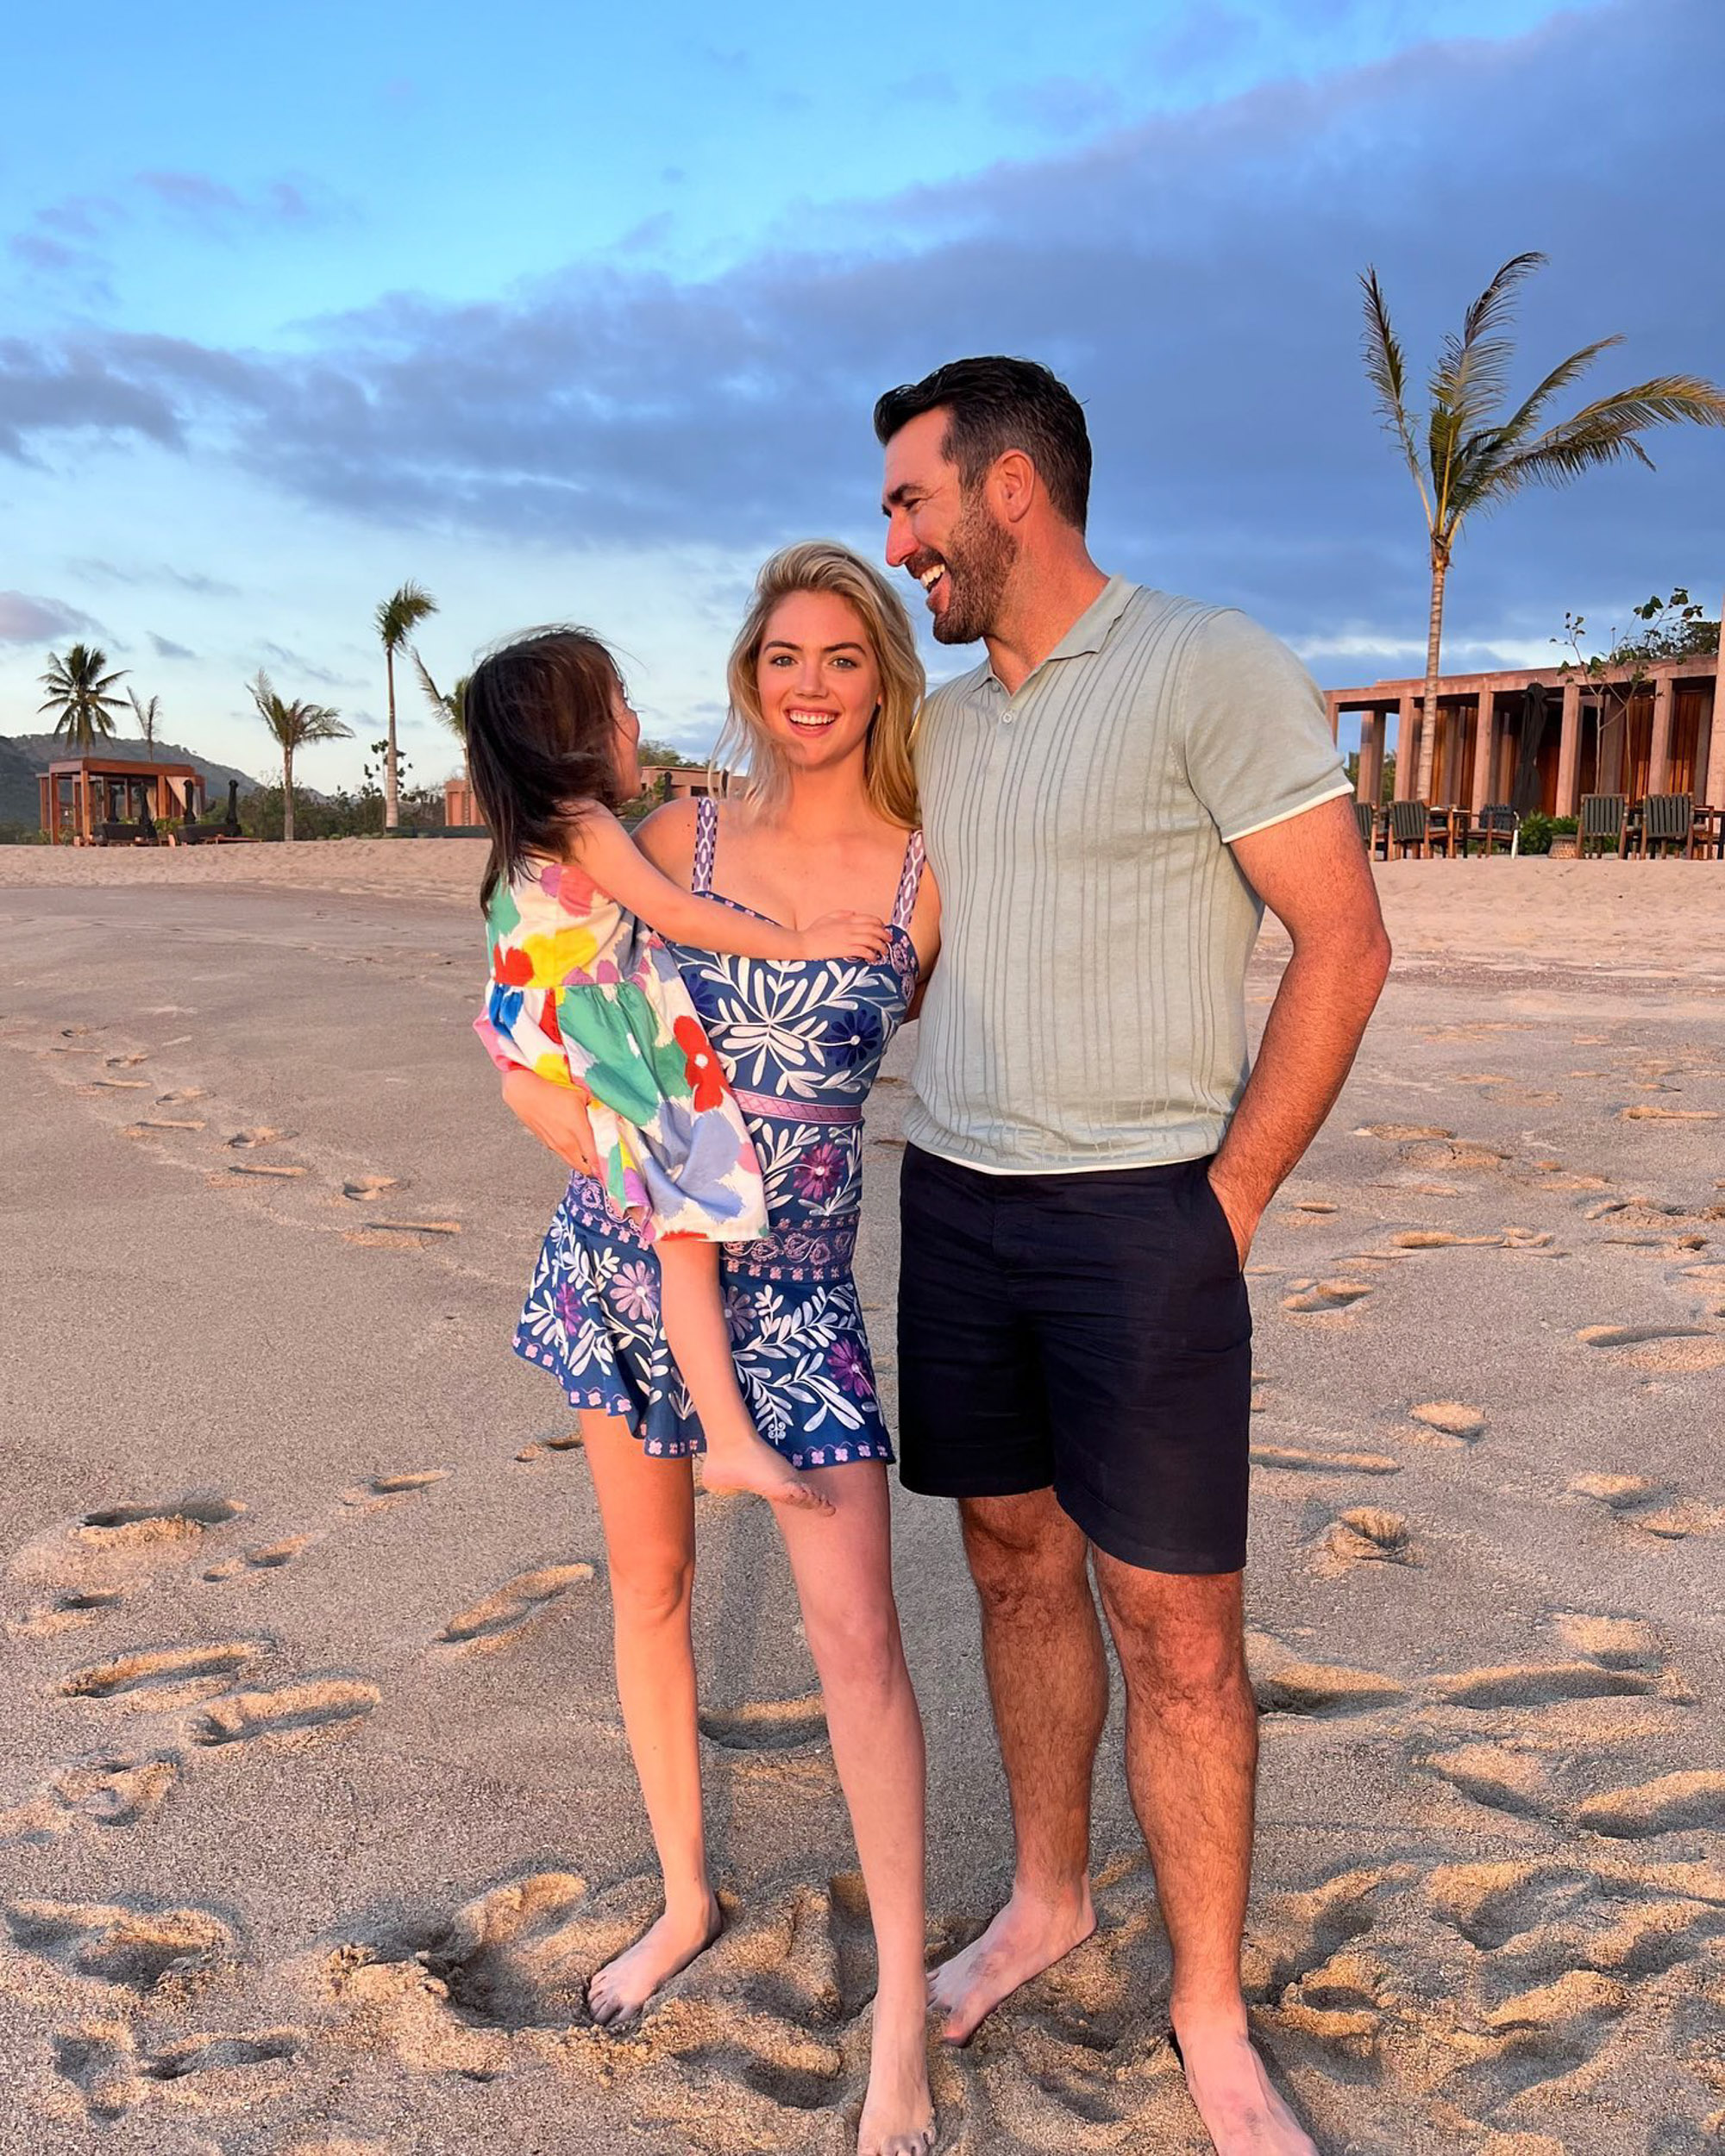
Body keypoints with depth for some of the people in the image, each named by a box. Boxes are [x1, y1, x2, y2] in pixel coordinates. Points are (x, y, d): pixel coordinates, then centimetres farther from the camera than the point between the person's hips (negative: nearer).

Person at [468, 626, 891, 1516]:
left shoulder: (529, 838, 16)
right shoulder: (585, 826, -14)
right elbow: (678, 915, -17)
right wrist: (800, 941, -12)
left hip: (566, 1061, 11)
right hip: (619, 1068, -11)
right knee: (687, 1241, -14)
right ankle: (732, 1439, -17)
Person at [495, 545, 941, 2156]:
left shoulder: (930, 880, -4)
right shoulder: (675, 843, -1)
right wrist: (619, 1169, -8)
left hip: (795, 1284, -2)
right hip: (624, 1258, 2)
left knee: (854, 1627, -6)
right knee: (648, 1580, 14)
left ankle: (904, 2012, 12)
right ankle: (685, 1898, 37)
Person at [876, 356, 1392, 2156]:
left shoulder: (1210, 667, -10)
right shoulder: (939, 724, 11)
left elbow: (1345, 944, -11)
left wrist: (1225, 1203, -11)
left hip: (1138, 1222, -6)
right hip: (953, 1207, 6)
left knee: (1175, 1625, 2)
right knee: (1015, 1566, 15)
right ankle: (1045, 1901, 36)